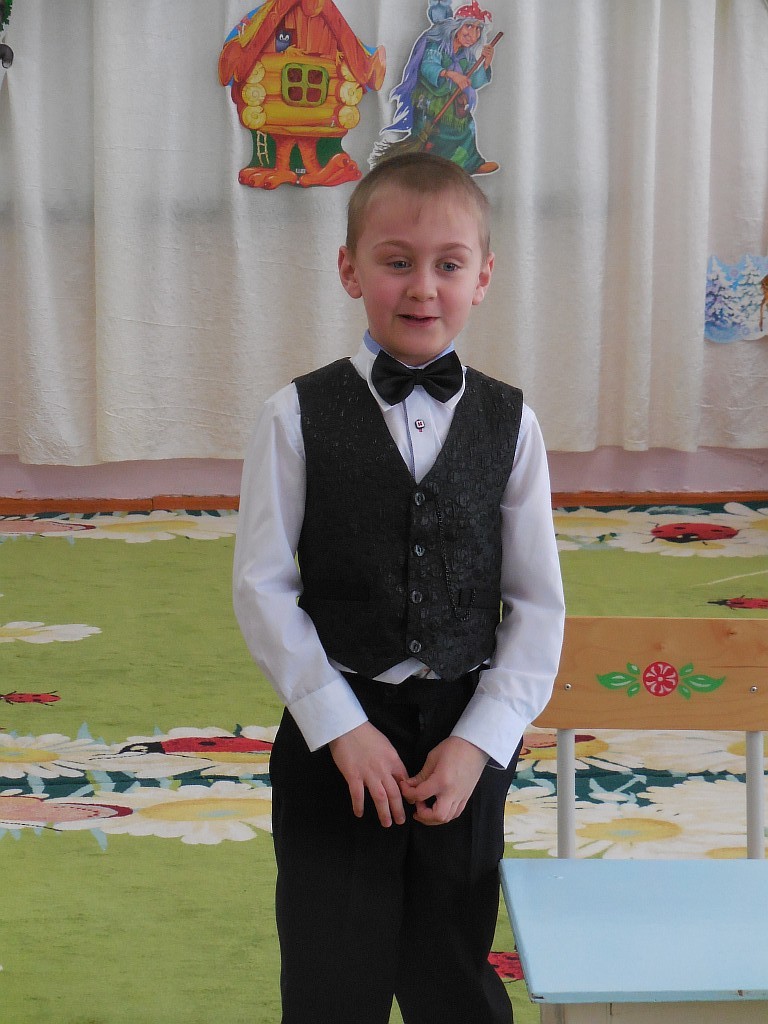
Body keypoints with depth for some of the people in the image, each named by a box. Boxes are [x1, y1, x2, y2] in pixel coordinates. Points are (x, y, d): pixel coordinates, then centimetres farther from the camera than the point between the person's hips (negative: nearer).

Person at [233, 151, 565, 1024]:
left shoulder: (509, 423, 0)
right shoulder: (298, 417, -5)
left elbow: (538, 604, 0)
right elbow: (262, 587, -6)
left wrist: (481, 739, -9)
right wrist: (340, 728, -11)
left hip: (468, 734, 1)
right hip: (334, 730, -1)